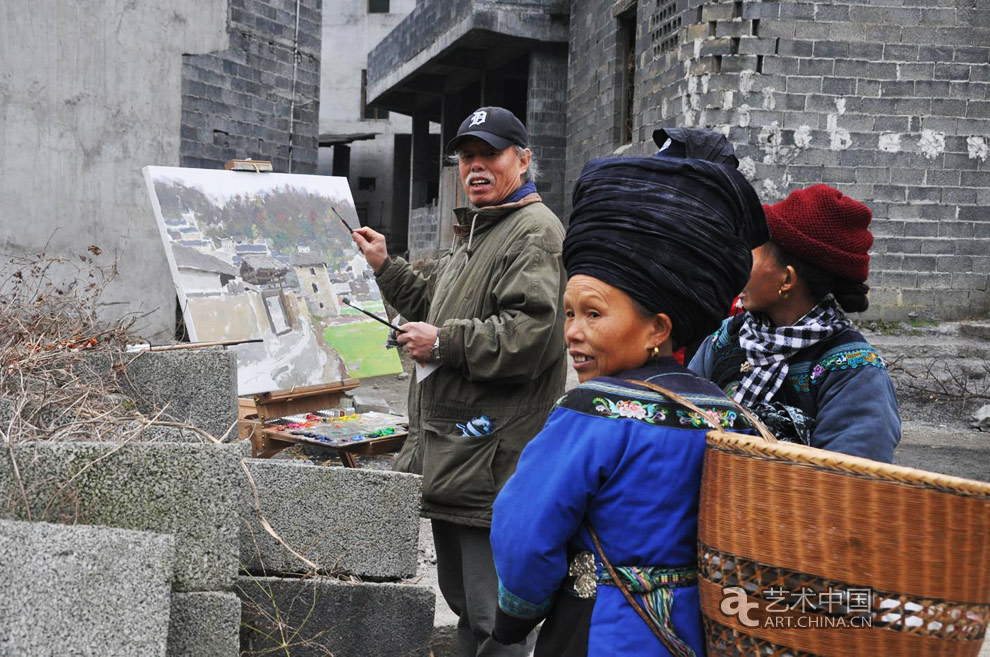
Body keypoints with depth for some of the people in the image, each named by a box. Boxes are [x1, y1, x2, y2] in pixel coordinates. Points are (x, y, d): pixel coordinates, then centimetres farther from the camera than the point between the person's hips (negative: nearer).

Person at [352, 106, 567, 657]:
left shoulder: (535, 231, -12)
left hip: (493, 456, -11)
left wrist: (442, 344, -17)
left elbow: (528, 333, -25)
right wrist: (386, 268, 23)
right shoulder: (477, 231, 22)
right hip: (451, 446, 11)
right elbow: (440, 310, 31)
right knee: (460, 595, 20)